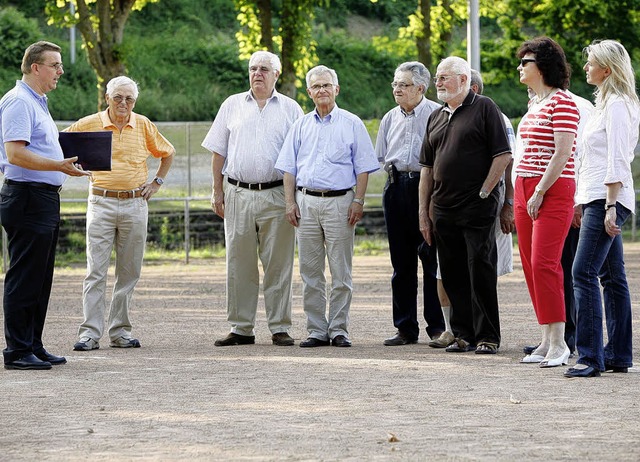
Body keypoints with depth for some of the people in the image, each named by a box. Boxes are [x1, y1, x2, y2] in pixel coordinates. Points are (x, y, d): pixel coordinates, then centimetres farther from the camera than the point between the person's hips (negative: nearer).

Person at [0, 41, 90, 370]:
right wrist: (58, 165, -26)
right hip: (28, 199, -11)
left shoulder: (37, 103, 20)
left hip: (45, 200, 11)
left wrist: (66, 163, 18)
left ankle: (33, 346, 19)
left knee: (40, 280, 13)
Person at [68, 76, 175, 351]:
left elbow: (167, 153, 21)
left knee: (129, 272, 5)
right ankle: (89, 333, -8)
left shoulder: (143, 125, 6)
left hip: (135, 204, 3)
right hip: (101, 203, -2)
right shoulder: (90, 124, -1)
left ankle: (120, 332, 12)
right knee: (96, 271, -7)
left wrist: (157, 182, 11)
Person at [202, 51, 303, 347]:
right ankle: (241, 328, 7)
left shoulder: (290, 109, 8)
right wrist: (217, 190, 6)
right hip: (239, 194, 2)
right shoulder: (232, 106, 12)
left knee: (278, 264, -1)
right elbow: (219, 151, 13)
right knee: (238, 264, 2)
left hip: (276, 196, -1)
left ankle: (279, 328, 3)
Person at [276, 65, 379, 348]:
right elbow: (289, 168, 14)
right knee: (310, 271, 3)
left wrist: (358, 201, -8)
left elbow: (363, 168, 2)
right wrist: (290, 203, 4)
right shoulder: (301, 126, 14)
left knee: (341, 271, -3)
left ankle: (339, 329, 1)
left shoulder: (351, 124, 5)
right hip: (306, 202, 3)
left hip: (339, 201, -3)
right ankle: (316, 330, 7)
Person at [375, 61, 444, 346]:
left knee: (431, 259, -6)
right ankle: (406, 328, 12)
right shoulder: (390, 119, 16)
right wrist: (391, 168, 8)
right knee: (401, 261, 7)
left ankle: (437, 327, -1)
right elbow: (379, 157, 24)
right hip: (396, 189, 6)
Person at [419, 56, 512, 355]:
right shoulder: (436, 118, 17)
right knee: (453, 275, 7)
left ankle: (488, 337, -1)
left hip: (477, 208, -7)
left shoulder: (483, 108, -3)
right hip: (444, 210, 7)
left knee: (481, 272, -6)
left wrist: (484, 193, -11)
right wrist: (424, 213, 13)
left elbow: (503, 156, -8)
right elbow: (427, 168, 19)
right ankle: (463, 335, 14)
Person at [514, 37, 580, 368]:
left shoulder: (562, 102, -11)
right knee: (530, 266, 7)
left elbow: (562, 154, -17)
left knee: (543, 264, -15)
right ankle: (546, 341, 11)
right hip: (524, 190, 9)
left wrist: (540, 193, -17)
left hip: (553, 191, -9)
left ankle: (558, 344, -14)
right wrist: (522, 195, 15)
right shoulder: (533, 104, 17)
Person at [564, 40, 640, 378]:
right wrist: (581, 202, 23)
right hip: (597, 198, 10)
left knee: (584, 273, -15)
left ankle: (590, 356, -17)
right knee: (612, 277, 9)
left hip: (606, 199, -10)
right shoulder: (606, 102, 20)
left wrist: (610, 207, -22)